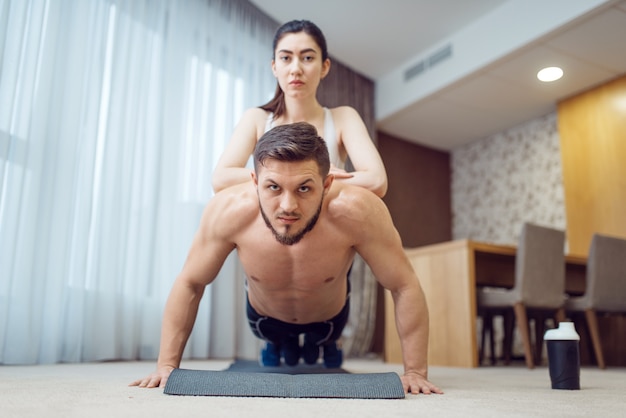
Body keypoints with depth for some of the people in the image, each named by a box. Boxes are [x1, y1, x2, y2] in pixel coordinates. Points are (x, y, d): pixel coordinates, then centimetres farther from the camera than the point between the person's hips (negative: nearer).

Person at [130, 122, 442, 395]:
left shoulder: (357, 211, -43)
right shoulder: (228, 211, -38)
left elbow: (405, 287, -30)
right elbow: (189, 285, -22)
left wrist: (415, 372, -27)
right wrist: (167, 365, -21)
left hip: (330, 315, 0)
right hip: (265, 317, 1)